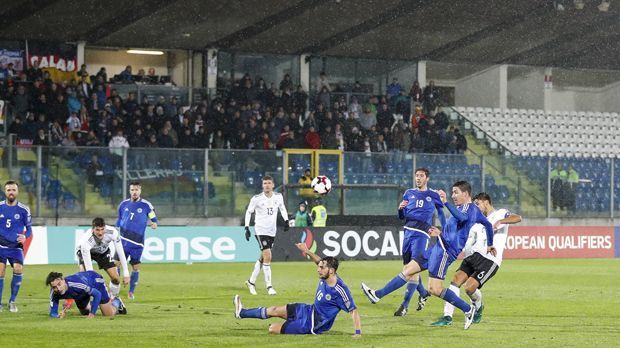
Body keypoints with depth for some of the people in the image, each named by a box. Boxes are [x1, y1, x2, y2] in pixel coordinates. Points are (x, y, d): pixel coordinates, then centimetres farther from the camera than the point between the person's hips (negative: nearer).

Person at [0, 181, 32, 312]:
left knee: (18, 269, -19)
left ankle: (12, 301, -2)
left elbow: (29, 228, 5)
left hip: (16, 247, -1)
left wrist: (25, 236, -14)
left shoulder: (24, 209, -2)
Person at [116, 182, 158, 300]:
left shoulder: (146, 205, -1)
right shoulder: (124, 204, 8)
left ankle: (131, 292, 15)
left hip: (137, 243, -2)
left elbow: (154, 219, 2)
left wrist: (154, 224, -19)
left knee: (136, 267, 2)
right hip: (123, 240, 2)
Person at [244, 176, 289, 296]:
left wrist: (286, 220, 3)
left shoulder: (278, 197, 0)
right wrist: (247, 228, -7)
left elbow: (282, 208, 18)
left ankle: (251, 281, 27)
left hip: (272, 231, 5)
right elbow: (248, 212, 0)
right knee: (267, 257, -15)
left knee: (263, 258, 12)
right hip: (261, 230, -5)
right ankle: (269, 286, -10)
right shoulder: (256, 199, -10)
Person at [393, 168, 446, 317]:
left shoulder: (433, 195, 6)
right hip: (408, 231, 5)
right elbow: (402, 217, 15)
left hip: (422, 233, -5)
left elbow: (441, 213, 16)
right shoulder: (409, 193, 14)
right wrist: (400, 209, -7)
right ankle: (423, 293, 33)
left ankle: (405, 305, -17)